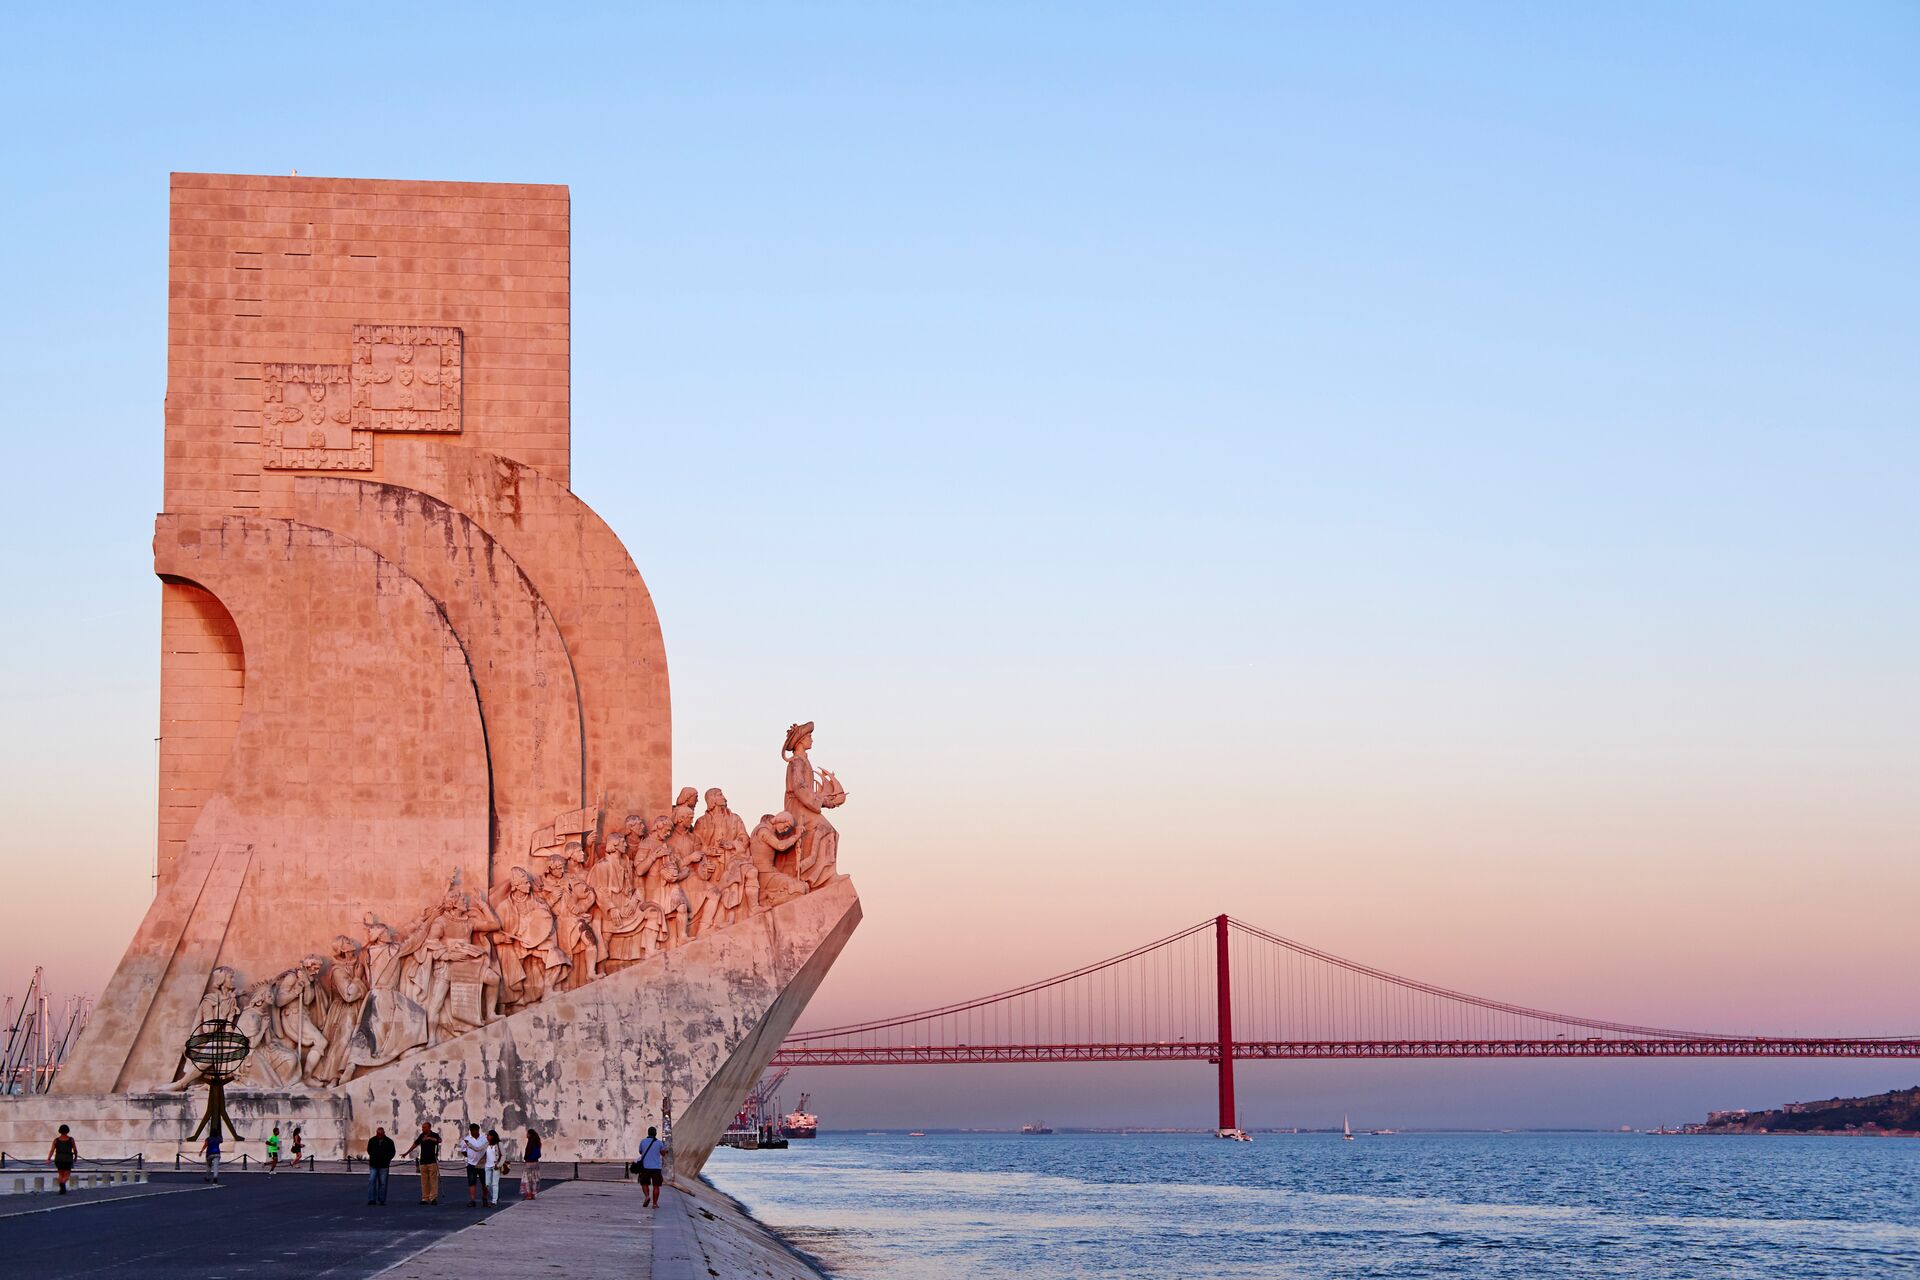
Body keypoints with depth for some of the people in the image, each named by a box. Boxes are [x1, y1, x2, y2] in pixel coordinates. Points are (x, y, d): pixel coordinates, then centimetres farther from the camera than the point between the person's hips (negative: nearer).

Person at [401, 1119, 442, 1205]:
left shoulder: (434, 1135, -4)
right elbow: (415, 1144, 23)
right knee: (424, 1181, 3)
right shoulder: (421, 1136, 12)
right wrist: (406, 1153, 28)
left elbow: (439, 1140, -25)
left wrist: (429, 1138, -35)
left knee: (433, 1180, -7)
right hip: (423, 1162, 5)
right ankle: (425, 1198, 4)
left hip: (432, 1161, -5)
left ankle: (433, 1198, -6)